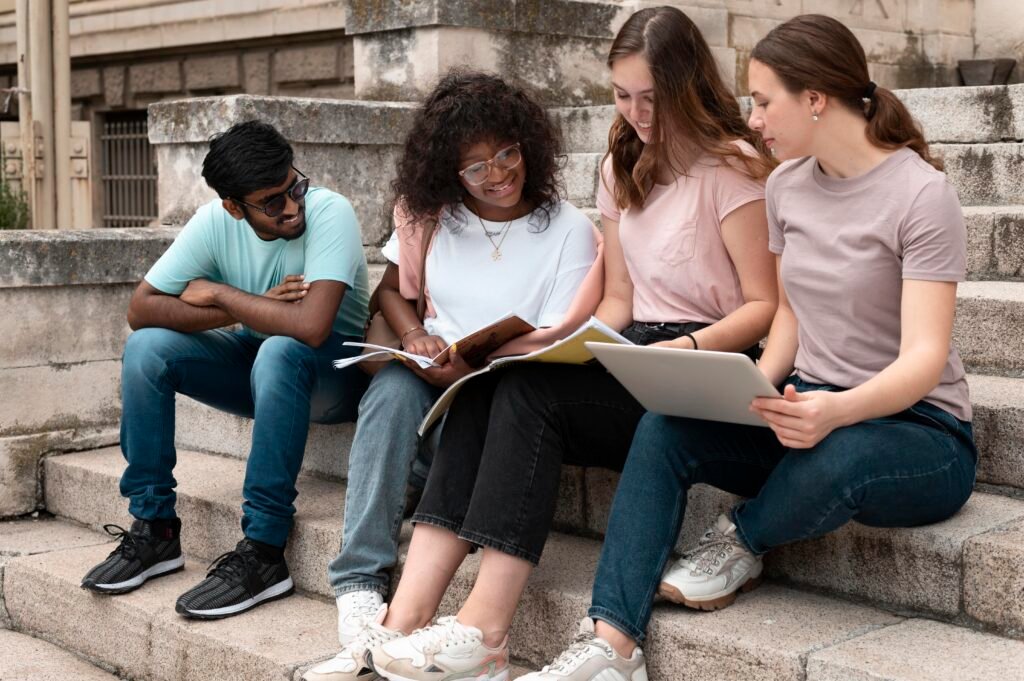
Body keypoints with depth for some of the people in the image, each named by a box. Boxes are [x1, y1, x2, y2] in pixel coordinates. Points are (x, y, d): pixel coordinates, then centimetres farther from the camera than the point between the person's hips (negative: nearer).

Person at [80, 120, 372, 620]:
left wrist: (219, 294, -24)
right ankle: (153, 528, -6)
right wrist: (255, 309, -26)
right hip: (257, 363, 5)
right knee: (147, 348, -16)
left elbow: (311, 325, -40)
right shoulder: (216, 221, -12)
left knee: (279, 350, -37)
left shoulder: (330, 213, -26)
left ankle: (262, 553, -31)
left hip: (334, 370, -5)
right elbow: (140, 308, -16)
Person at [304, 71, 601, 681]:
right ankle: (361, 587, -37)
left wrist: (473, 368, -23)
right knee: (393, 387, -32)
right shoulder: (430, 215, 5)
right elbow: (393, 291, 16)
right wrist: (415, 337, -7)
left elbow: (557, 349, -8)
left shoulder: (569, 229, -5)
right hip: (438, 377, 2)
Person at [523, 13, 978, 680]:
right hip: (814, 408, 6)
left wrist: (836, 410, -42)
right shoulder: (787, 185, 5)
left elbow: (924, 357, -22)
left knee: (834, 458, -40)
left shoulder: (922, 194, -16)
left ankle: (743, 540, -5)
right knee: (664, 430, -17)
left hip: (917, 428, -6)